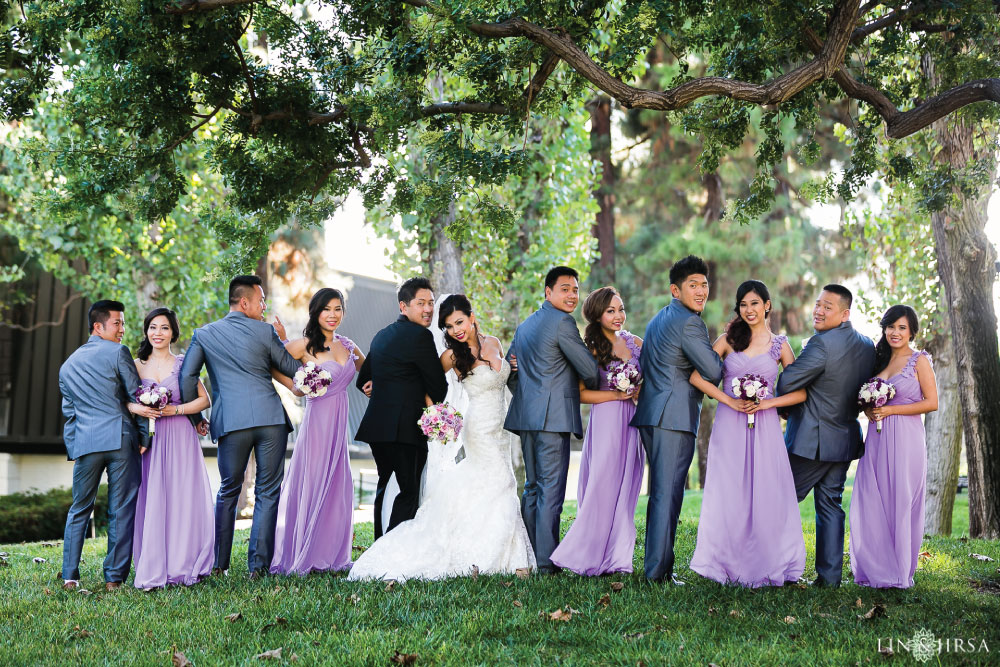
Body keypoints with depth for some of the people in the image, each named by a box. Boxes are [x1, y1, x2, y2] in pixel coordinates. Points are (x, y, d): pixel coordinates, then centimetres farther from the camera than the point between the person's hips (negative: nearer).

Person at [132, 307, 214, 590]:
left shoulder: (183, 363, 5)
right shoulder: (137, 365, 10)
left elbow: (204, 399, 2)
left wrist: (176, 410, -10)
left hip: (180, 439, -1)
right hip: (149, 440, 1)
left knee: (182, 500, -4)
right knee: (151, 502, -4)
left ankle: (182, 566, 3)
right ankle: (153, 571, 0)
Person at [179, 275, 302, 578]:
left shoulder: (204, 334, 9)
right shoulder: (265, 331, 4)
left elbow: (187, 376, 4)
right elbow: (292, 368, 12)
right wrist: (281, 340, 29)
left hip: (231, 422, 2)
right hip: (271, 419, -2)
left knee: (228, 492, 14)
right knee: (267, 493, 5)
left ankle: (218, 564, 14)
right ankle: (259, 565, 2)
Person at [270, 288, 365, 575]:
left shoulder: (346, 345, 10)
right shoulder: (305, 345, -8)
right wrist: (295, 386, -16)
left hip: (340, 422, 6)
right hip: (317, 420, -6)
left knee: (337, 488, 9)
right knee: (312, 485, -2)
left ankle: (330, 556, 18)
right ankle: (304, 557, 8)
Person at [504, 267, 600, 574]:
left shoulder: (525, 325, 20)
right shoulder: (562, 322, -9)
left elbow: (510, 373, 24)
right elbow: (589, 369, -8)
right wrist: (600, 388, 12)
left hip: (526, 416, 9)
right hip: (553, 416, -9)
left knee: (532, 487, 13)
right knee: (551, 488, -7)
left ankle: (529, 556, 15)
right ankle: (547, 561, -7)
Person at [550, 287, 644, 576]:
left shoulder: (636, 343, 10)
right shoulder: (591, 349, -4)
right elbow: (580, 393, -9)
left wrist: (639, 392, -2)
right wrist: (616, 395, -15)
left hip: (631, 422, 5)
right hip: (604, 422, -5)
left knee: (625, 487, 5)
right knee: (602, 485, -6)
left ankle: (617, 557, 10)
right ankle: (592, 556, 2)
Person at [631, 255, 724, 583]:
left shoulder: (658, 319, 19)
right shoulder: (689, 323, -13)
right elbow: (714, 371, -13)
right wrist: (719, 353, 7)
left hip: (651, 417, 10)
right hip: (675, 418, -10)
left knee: (660, 492, 16)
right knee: (668, 494, -7)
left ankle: (655, 565, 20)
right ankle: (658, 571, -6)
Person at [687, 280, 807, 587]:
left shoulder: (780, 345, 7)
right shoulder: (729, 340, 6)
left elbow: (801, 392, 5)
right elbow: (697, 376, -2)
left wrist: (768, 402, -10)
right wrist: (730, 401, -10)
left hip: (765, 426, 0)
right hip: (730, 424, 0)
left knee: (766, 494, -3)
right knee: (728, 494, -1)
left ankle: (764, 566, 7)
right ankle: (728, 564, 8)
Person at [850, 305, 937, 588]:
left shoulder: (919, 360, -3)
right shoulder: (880, 360, 14)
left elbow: (931, 402, -9)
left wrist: (891, 410, -13)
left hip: (905, 438, -5)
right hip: (877, 439, 6)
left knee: (900, 502, -1)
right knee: (871, 503, 2)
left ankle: (899, 570, 10)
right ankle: (876, 568, 11)